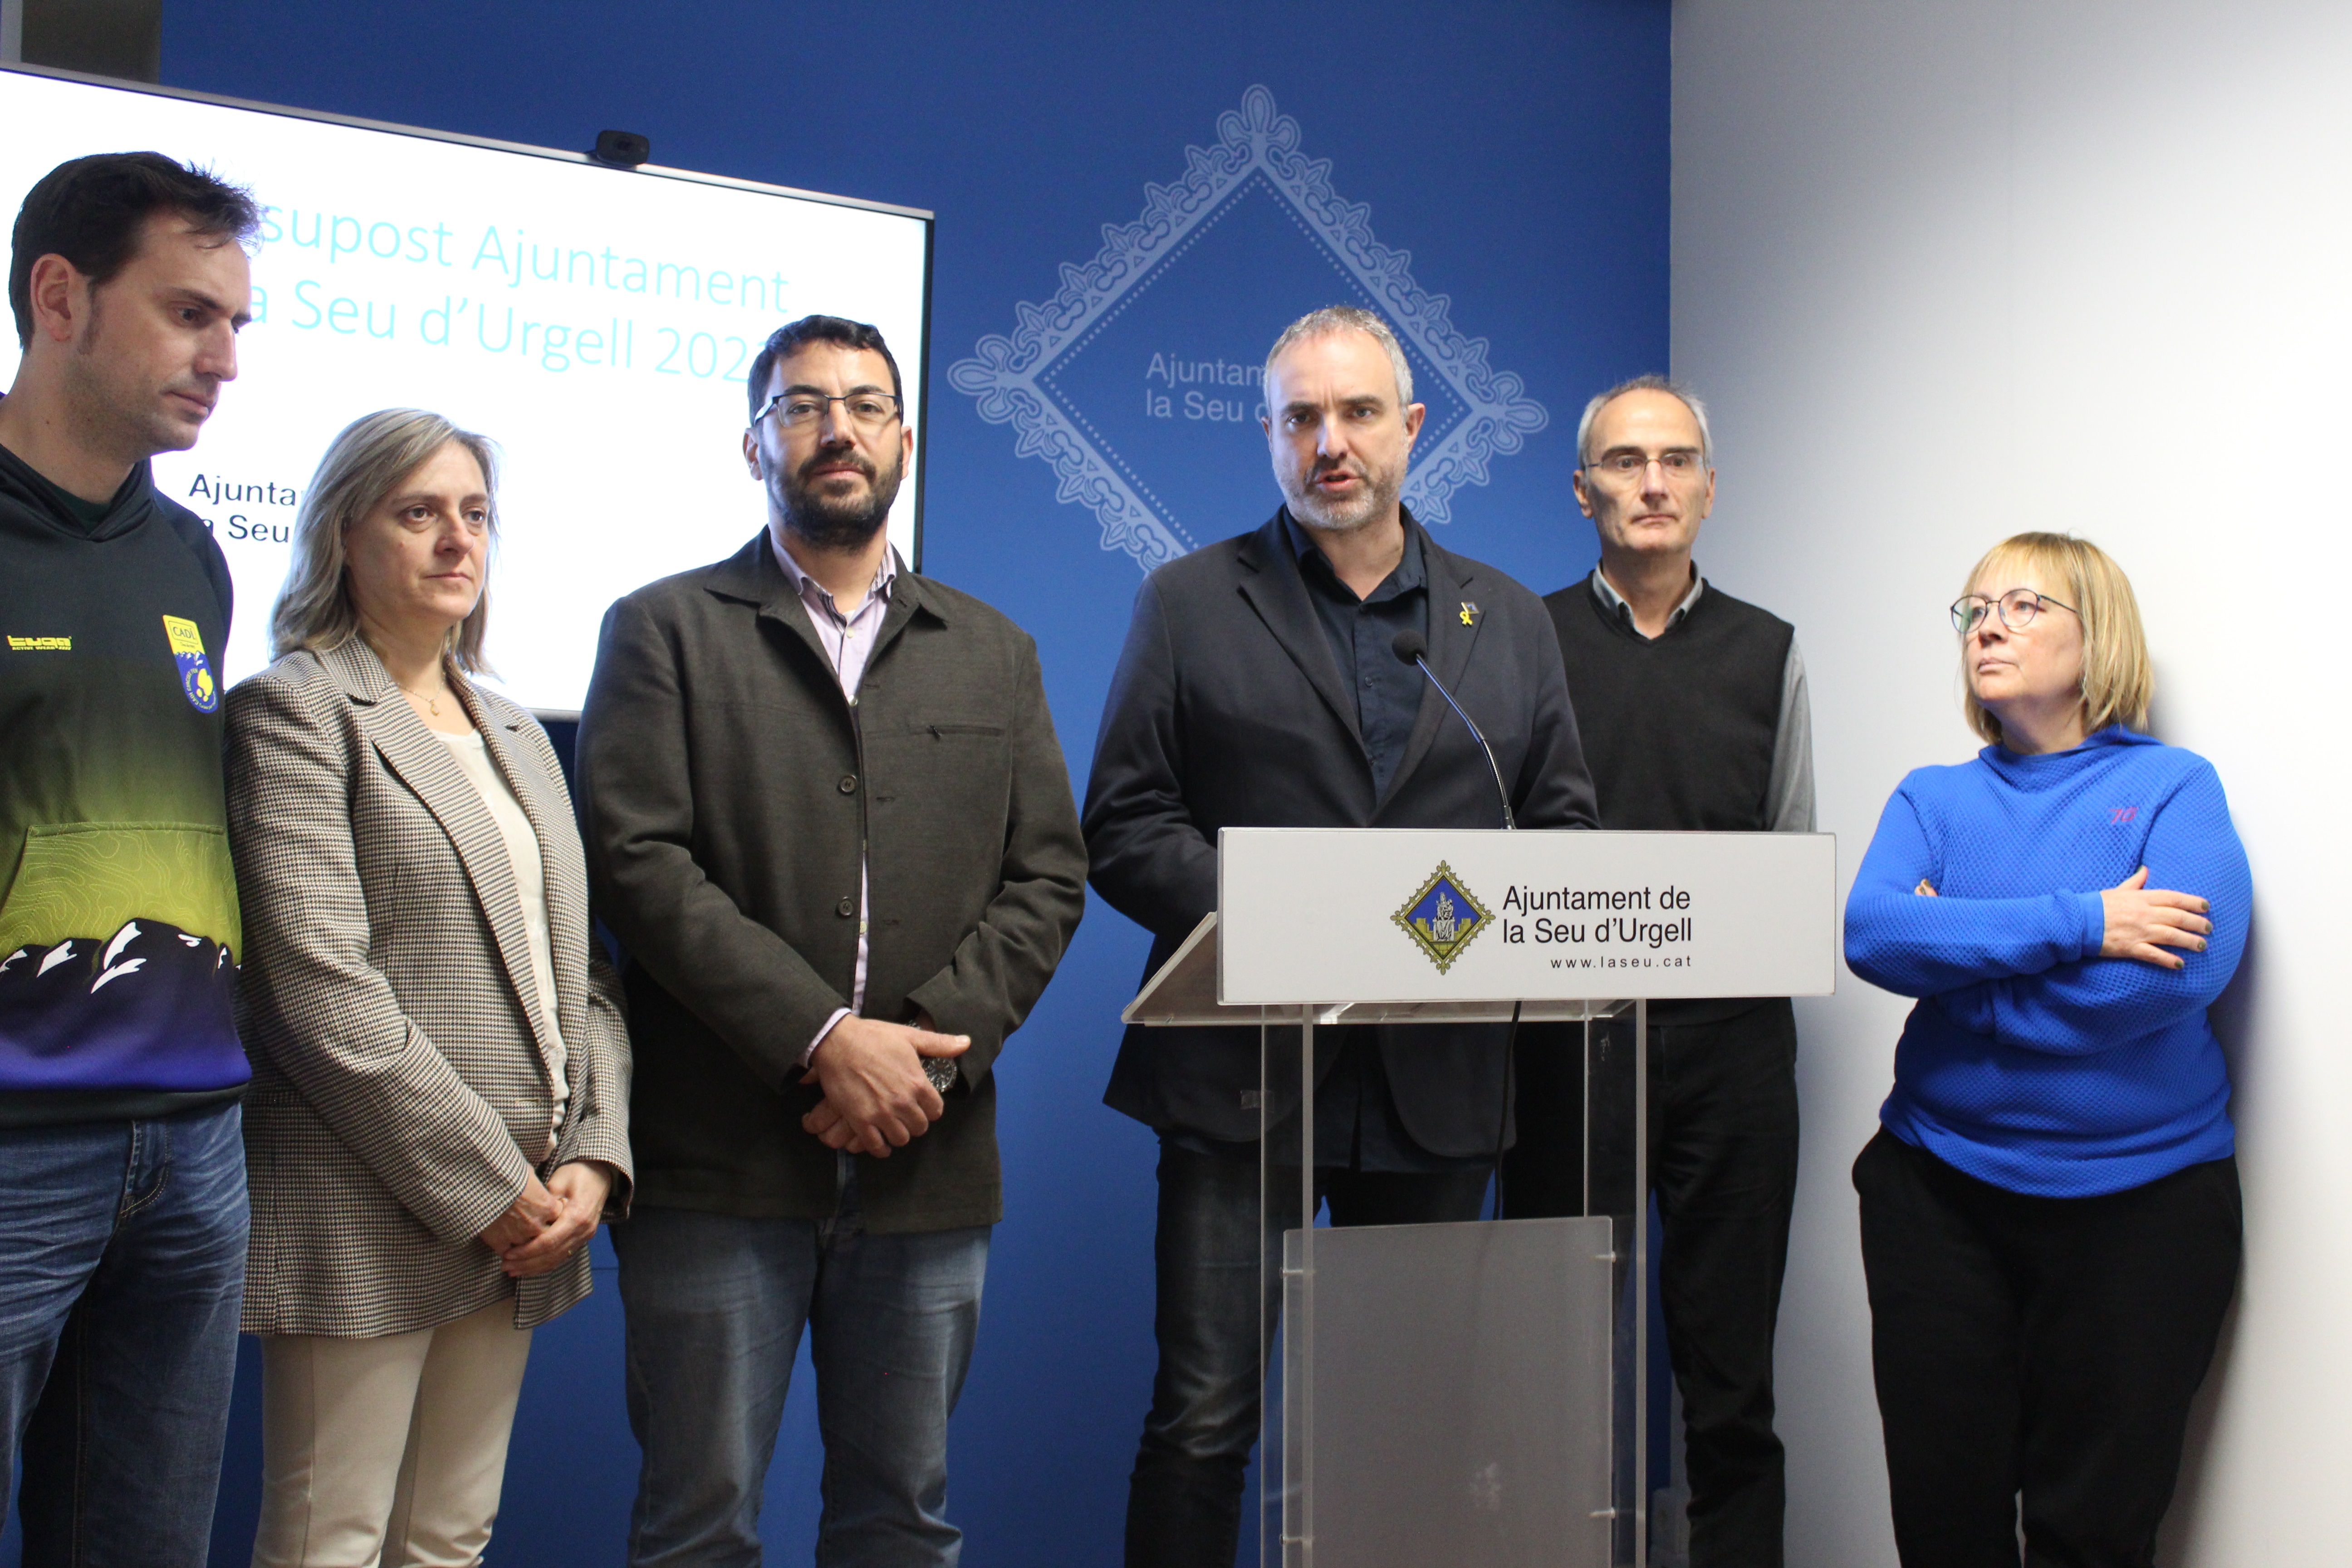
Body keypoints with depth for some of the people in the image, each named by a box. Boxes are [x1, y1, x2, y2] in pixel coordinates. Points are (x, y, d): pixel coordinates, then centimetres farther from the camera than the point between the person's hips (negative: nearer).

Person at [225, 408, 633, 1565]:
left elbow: (583, 972, 13)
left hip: (522, 1213, 6)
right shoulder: (294, 708, -3)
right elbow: (322, 986, -14)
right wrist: (483, 1185, -15)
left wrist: (593, 1158, -2)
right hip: (370, 1225, -6)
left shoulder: (517, 733, 19)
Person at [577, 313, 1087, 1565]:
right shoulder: (664, 631, 5)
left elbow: (1048, 877, 8)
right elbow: (639, 860, -7)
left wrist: (932, 1046, -8)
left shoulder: (994, 653, 16)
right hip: (723, 1162, -3)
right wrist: (824, 1039, -15)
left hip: (930, 1159, 3)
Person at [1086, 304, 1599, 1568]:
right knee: (1204, 1417, -3)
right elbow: (1123, 828, 0)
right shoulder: (1191, 603, 5)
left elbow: (1563, 824, 14)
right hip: (1244, 1070, -2)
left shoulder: (1509, 620, 13)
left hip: (1437, 1075, 3)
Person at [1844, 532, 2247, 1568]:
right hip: (1941, 1191, 3)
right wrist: (2078, 923, -19)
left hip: (2138, 1198, -3)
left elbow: (2178, 974, -18)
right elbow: (1870, 933, -11)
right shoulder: (1934, 798, 8)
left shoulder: (2174, 788, -2)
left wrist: (1954, 946, -9)